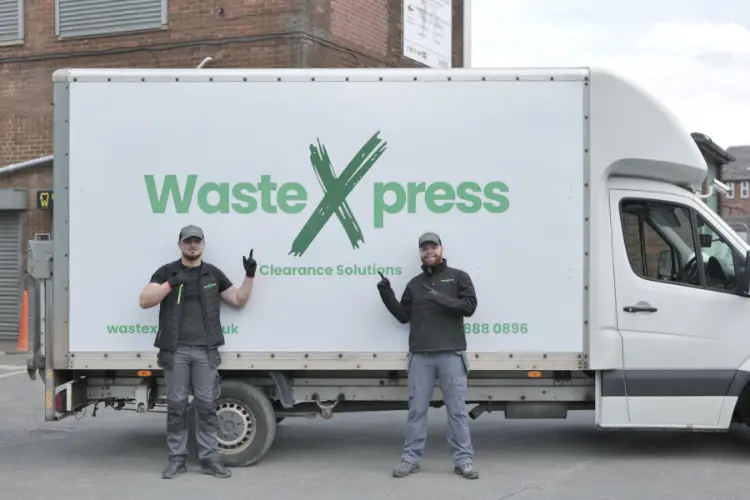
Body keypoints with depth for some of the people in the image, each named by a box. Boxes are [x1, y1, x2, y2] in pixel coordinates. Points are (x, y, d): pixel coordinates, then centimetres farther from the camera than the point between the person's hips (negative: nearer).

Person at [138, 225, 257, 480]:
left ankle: (210, 459, 7)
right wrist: (170, 284, -16)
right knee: (176, 405, 2)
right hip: (175, 349, -1)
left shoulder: (213, 274, 12)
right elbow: (145, 301, -4)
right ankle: (177, 459, 9)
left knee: (205, 404, 2)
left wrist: (250, 276, 0)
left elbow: (239, 300, 14)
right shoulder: (166, 272, 5)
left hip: (205, 350, 1)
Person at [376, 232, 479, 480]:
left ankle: (463, 460, 5)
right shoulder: (415, 283, 16)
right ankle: (410, 459, 10)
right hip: (420, 356, 3)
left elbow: (469, 306, -5)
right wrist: (387, 294, 0)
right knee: (417, 409, 5)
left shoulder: (458, 277, 7)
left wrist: (442, 300, -17)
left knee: (457, 409, 0)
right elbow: (403, 316, 13)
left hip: (451, 354, -2)